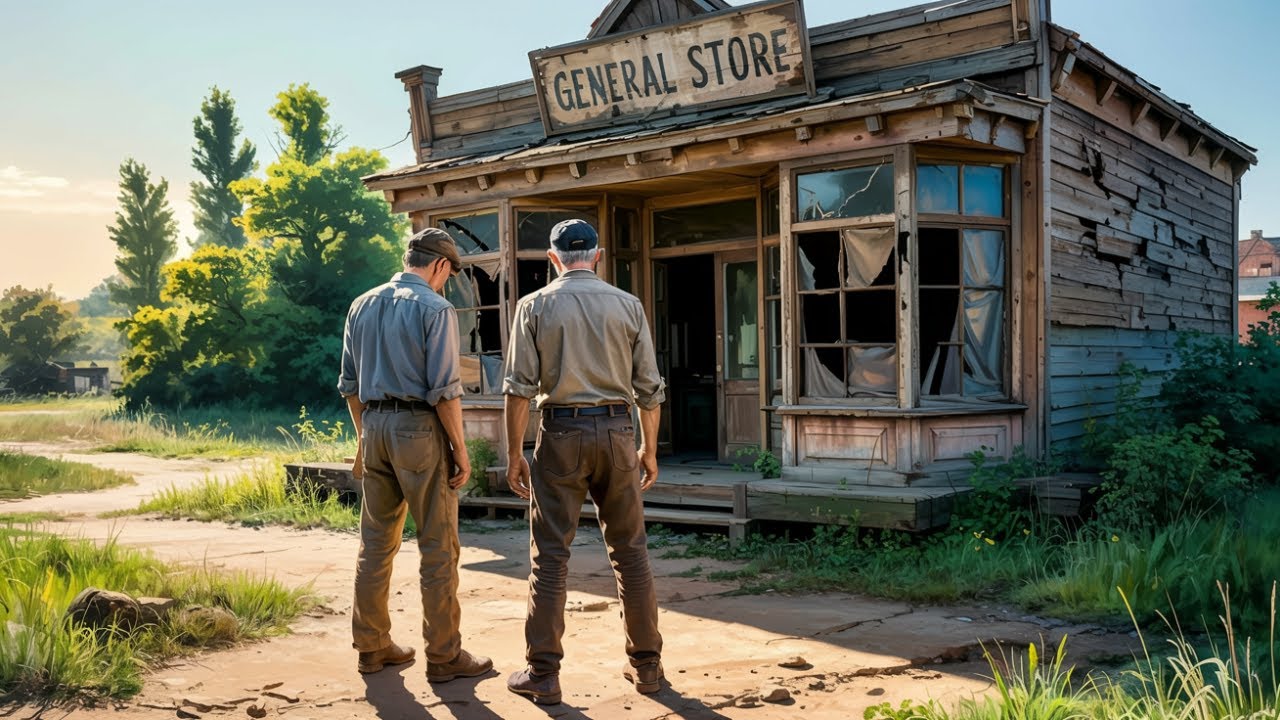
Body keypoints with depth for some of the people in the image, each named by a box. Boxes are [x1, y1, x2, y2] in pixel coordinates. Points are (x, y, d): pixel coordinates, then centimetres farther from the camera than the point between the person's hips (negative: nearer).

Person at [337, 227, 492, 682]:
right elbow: (444, 389, -15)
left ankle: (371, 646, 22)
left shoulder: (362, 306, 11)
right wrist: (460, 448, -8)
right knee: (438, 547, 1)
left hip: (374, 426, 7)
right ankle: (443, 654, 6)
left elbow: (350, 383, 15)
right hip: (420, 427, -7)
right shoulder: (434, 308, -10)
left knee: (375, 543, 14)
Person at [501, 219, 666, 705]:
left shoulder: (535, 306, 1)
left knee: (550, 555, 4)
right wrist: (649, 449, 14)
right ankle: (646, 663, 18)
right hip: (616, 431, 2)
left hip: (562, 432, -1)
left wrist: (514, 453, 1)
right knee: (630, 550, 10)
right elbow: (649, 387, 4)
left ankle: (543, 673, 7)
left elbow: (519, 386, -5)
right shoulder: (627, 305, 5)